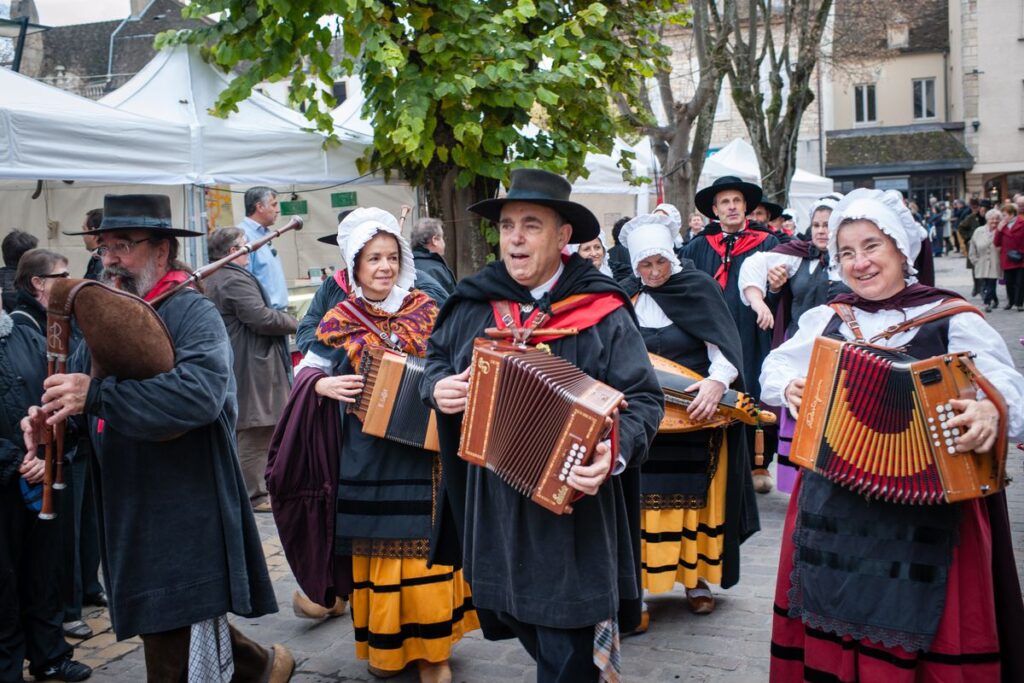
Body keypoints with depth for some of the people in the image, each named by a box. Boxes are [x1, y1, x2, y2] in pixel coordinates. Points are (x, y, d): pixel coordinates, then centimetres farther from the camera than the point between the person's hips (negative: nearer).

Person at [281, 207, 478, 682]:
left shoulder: (427, 312, 1)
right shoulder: (340, 321, 1)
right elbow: (307, 370, 6)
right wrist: (323, 385, -15)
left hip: (423, 453, 0)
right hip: (369, 460, 0)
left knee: (426, 549, 3)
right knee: (377, 552, 8)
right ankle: (384, 645, 25)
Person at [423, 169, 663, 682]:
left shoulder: (602, 312, -9)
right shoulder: (474, 303, 4)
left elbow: (642, 399, -10)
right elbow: (437, 358, 20)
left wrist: (615, 454, -28)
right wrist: (437, 387, -3)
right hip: (492, 510, 5)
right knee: (517, 619, 20)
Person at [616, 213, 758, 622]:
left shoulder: (698, 286, -4)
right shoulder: (625, 295, 3)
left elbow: (725, 346, -11)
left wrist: (718, 381, -30)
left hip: (696, 413, -1)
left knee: (696, 499, 9)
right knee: (643, 501, 0)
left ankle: (697, 581, 23)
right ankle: (639, 583, 10)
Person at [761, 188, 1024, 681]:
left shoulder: (953, 319, -3)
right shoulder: (825, 319, 10)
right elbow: (777, 364, 20)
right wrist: (789, 386, -3)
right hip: (833, 504, 4)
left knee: (909, 625, 2)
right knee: (831, 626, 11)